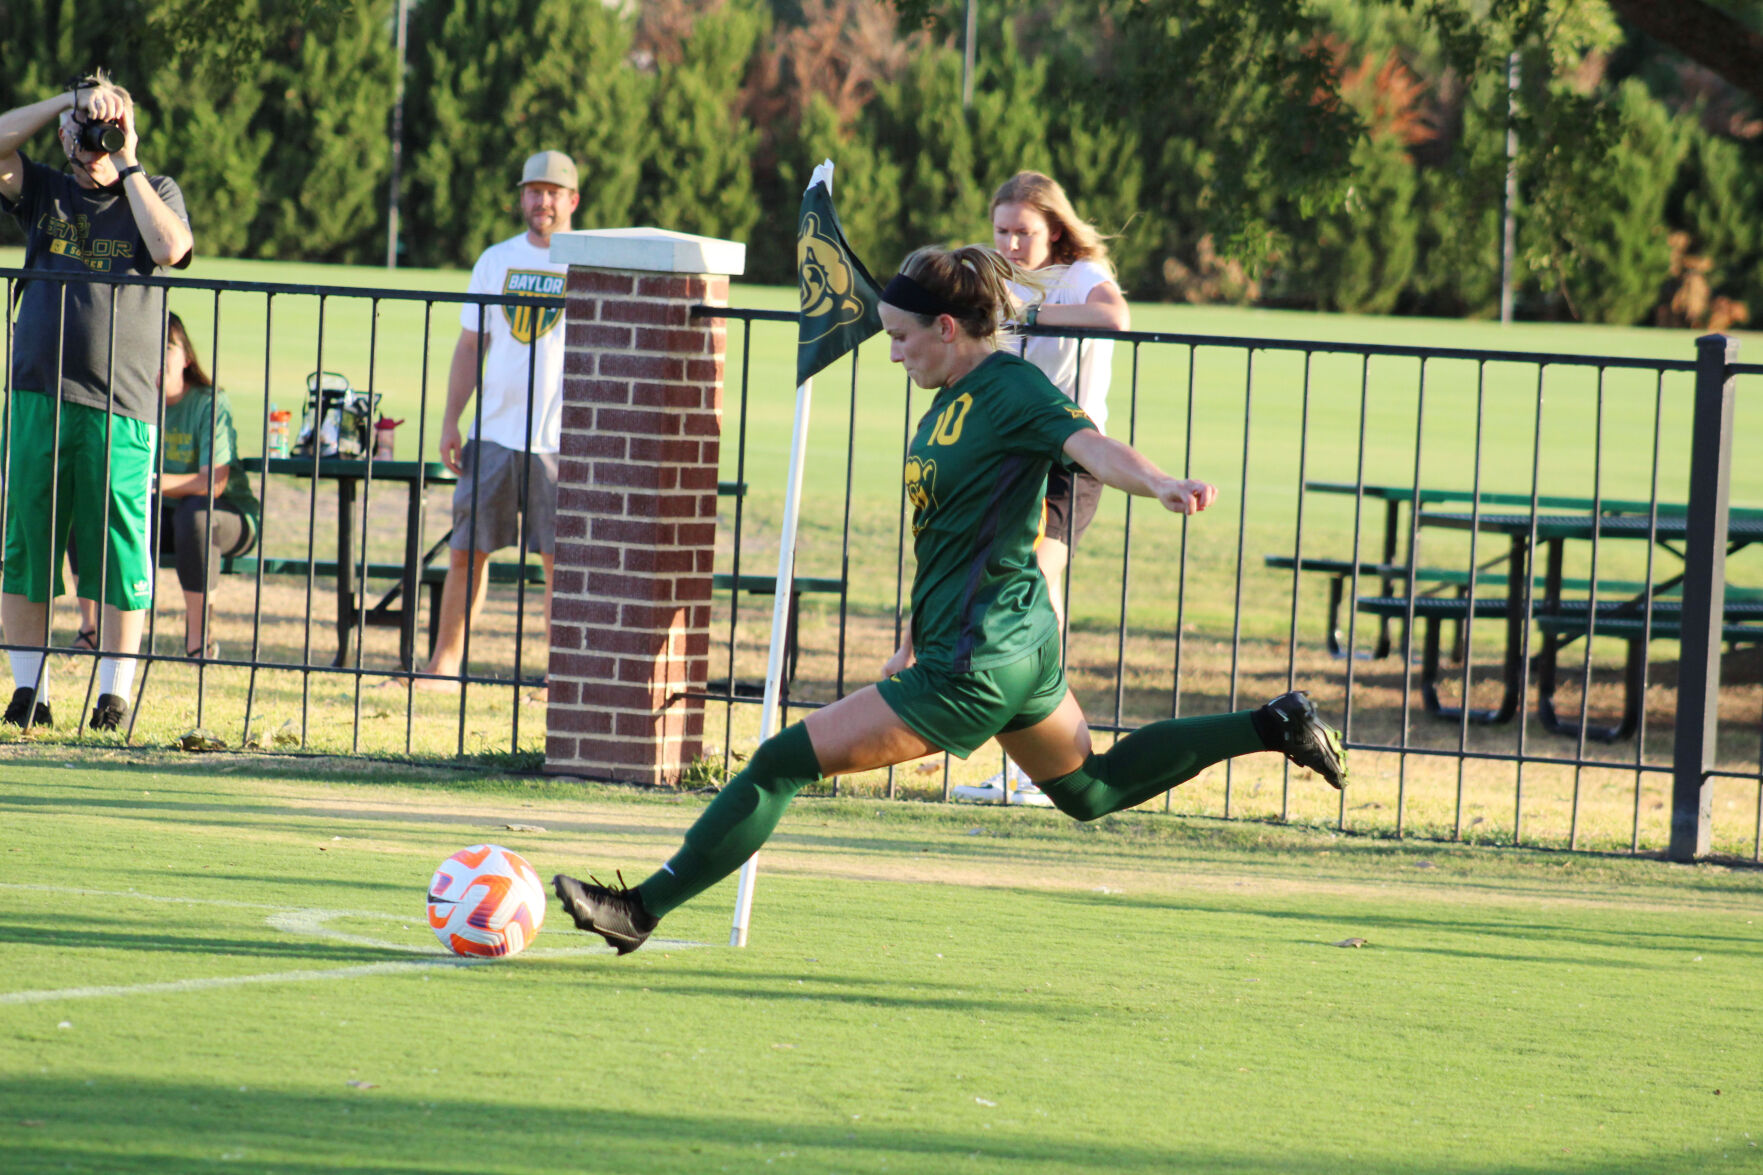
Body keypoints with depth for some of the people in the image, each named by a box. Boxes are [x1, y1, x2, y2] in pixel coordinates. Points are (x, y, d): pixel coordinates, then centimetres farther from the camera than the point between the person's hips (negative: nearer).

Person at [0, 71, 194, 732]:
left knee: (120, 553, -2)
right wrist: (70, 100, -4)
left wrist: (126, 166, -5)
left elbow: (171, 248, -10)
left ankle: (114, 695, 6)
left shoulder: (156, 194, 11)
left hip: (119, 405, -2)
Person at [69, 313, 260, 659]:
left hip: (232, 517, -5)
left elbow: (213, 484, -29)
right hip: (161, 515, 5)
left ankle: (198, 639, -28)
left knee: (195, 513, -40)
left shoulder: (210, 403, -18)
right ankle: (90, 627, -8)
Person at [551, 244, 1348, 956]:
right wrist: (915, 641, 27)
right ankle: (1273, 726, 26)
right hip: (1015, 642, 10)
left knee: (782, 765, -8)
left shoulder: (1012, 392, -16)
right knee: (1092, 790, 27)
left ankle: (644, 907, -3)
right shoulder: (951, 399, 12)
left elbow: (1092, 447, -33)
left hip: (978, 664, -10)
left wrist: (1162, 486, -53)